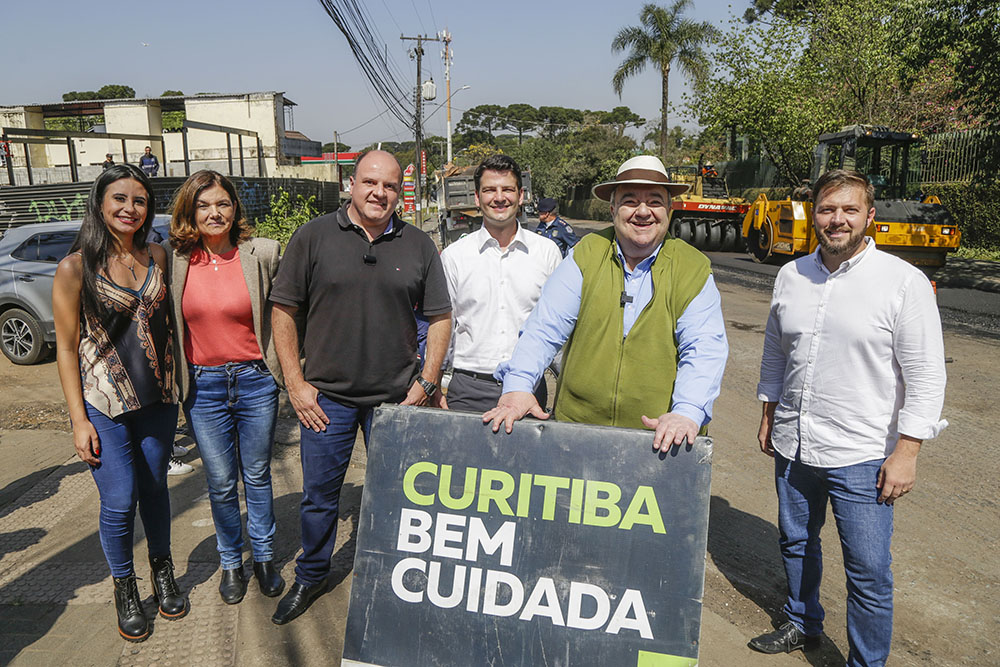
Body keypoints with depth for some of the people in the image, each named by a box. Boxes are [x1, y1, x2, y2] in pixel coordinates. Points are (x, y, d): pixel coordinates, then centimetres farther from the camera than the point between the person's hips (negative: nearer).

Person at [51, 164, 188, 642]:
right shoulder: (75, 268, -8)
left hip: (157, 399, 3)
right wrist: (79, 420, -8)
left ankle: (162, 571, 35)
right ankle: (124, 588, 26)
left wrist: (176, 385, 7)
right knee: (119, 501, 2)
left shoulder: (157, 257, 3)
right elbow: (67, 347, -6)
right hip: (106, 404, -3)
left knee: (155, 487, 15)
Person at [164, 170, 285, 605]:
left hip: (255, 380, -1)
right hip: (202, 386, 1)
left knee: (257, 475, 14)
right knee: (221, 482, 11)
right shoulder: (174, 260, -1)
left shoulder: (262, 253, -6)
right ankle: (231, 562, 32)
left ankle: (264, 557, 33)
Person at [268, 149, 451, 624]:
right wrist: (295, 383, -5)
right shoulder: (313, 237, -3)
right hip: (325, 395, -1)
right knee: (319, 495, 12)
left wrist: (427, 382, -2)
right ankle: (310, 578, 35)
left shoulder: (419, 246, 1)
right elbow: (282, 309, -1)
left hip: (397, 397, 1)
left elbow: (440, 317, 5)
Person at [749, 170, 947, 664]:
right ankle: (802, 626, 44)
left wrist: (906, 452, -14)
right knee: (796, 543, 21)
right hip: (792, 446, 5)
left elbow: (926, 377, -10)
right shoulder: (791, 276, 4)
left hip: (862, 456, -5)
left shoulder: (905, 282, -11)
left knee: (868, 572, 3)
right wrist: (769, 416, 15)